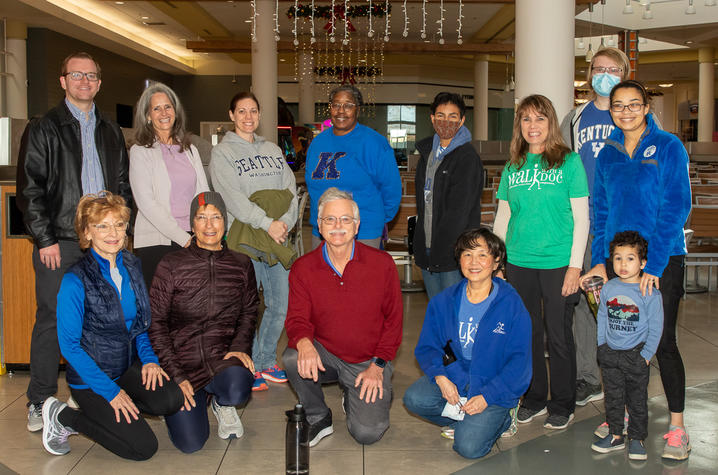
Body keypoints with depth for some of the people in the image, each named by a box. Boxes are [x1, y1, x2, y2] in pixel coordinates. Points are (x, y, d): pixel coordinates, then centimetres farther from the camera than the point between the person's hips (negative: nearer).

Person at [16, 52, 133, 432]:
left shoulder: (111, 132, 16)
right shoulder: (43, 130, 3)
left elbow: (123, 184, 18)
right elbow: (29, 189, -3)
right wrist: (45, 239, -9)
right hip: (59, 243, -4)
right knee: (51, 321, 0)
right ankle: (40, 403, 11)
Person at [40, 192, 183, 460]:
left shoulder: (131, 266, 2)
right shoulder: (76, 280, -18)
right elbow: (69, 345, -16)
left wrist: (149, 358, -4)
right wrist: (110, 391, -19)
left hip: (128, 366, 6)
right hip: (91, 377, -6)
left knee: (171, 400, -21)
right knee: (143, 447, -13)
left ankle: (96, 413, 7)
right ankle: (62, 417, 7)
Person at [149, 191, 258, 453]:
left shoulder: (241, 265, 5)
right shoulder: (172, 265, -4)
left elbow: (249, 312, 15)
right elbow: (155, 322, -3)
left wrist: (240, 347, -5)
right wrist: (176, 376, -11)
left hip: (223, 357, 2)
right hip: (182, 358, -1)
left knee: (237, 391, -34)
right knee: (190, 443, -15)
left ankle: (221, 401, 6)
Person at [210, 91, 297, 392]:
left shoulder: (272, 150, 19)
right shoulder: (222, 153, 2)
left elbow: (290, 191, 10)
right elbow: (234, 198, -10)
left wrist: (285, 223, -8)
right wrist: (268, 223, -17)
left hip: (277, 240, 5)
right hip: (244, 240, -5)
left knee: (281, 305, 7)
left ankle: (265, 361, 23)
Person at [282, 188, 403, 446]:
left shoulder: (382, 263, -7)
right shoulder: (303, 268, -4)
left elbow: (393, 319, -1)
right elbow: (297, 319, -7)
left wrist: (377, 365, -7)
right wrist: (304, 343, -31)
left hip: (369, 362, -1)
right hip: (325, 355, 1)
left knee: (367, 433, -16)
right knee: (292, 359, -30)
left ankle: (353, 398, 21)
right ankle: (318, 418, -1)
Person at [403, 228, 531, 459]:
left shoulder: (512, 305, -10)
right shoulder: (443, 302, 1)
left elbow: (519, 362, -10)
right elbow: (427, 347, 5)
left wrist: (487, 397, -19)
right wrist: (440, 376, -15)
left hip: (494, 385, -4)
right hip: (453, 378, 4)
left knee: (469, 446, -22)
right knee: (414, 399, -24)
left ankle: (499, 419, 11)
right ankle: (466, 421, 2)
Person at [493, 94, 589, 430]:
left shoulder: (569, 162, -3)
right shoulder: (512, 168, 9)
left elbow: (581, 218, -4)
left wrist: (575, 265, -9)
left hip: (558, 262, -4)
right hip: (519, 262, 4)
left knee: (558, 335, 3)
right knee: (527, 332, 11)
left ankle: (562, 406, 20)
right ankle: (534, 398, 27)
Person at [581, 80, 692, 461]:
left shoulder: (668, 147, -5)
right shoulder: (608, 155, 9)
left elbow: (676, 207, -11)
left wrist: (653, 265, -16)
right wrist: (598, 260, 2)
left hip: (661, 261, -4)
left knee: (662, 343, -2)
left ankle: (677, 428, 10)